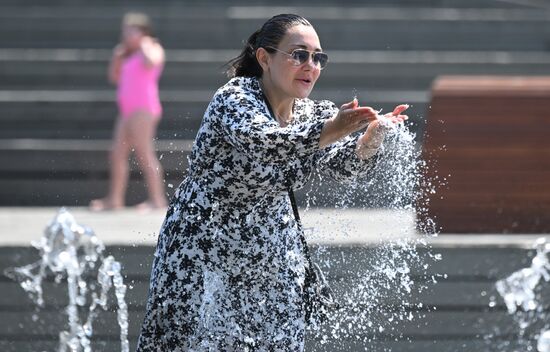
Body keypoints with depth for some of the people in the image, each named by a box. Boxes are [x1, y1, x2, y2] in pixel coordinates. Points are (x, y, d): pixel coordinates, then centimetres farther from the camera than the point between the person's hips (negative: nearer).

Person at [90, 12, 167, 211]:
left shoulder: (153, 49, -2)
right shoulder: (130, 57, 24)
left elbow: (150, 62, -25)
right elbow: (115, 78, 26)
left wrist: (144, 44, -9)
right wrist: (117, 57, 14)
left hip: (143, 109, -10)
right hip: (128, 111, 10)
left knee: (145, 153, -15)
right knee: (117, 154, 4)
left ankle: (157, 198, -17)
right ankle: (115, 199, 5)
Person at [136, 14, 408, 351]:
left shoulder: (313, 113, 1)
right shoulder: (235, 97, -19)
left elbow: (346, 165, -13)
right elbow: (261, 143, -38)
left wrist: (372, 138, -35)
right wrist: (329, 131, -53)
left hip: (271, 257, 6)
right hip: (203, 249, -5)